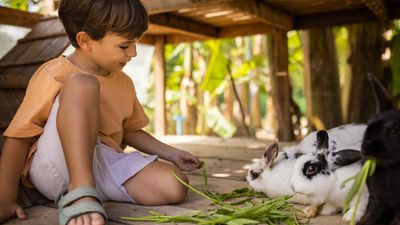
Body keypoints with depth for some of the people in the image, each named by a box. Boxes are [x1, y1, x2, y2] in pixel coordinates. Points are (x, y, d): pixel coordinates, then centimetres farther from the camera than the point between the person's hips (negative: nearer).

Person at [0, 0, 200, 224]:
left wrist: (171, 153, 14)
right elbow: (19, 136, -9)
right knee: (82, 85, -28)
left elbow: (131, 131, 23)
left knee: (175, 186, -19)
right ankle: (79, 194, -34)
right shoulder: (55, 75, -8)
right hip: (56, 168, -5)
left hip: (103, 165, 6)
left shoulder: (124, 83, 12)